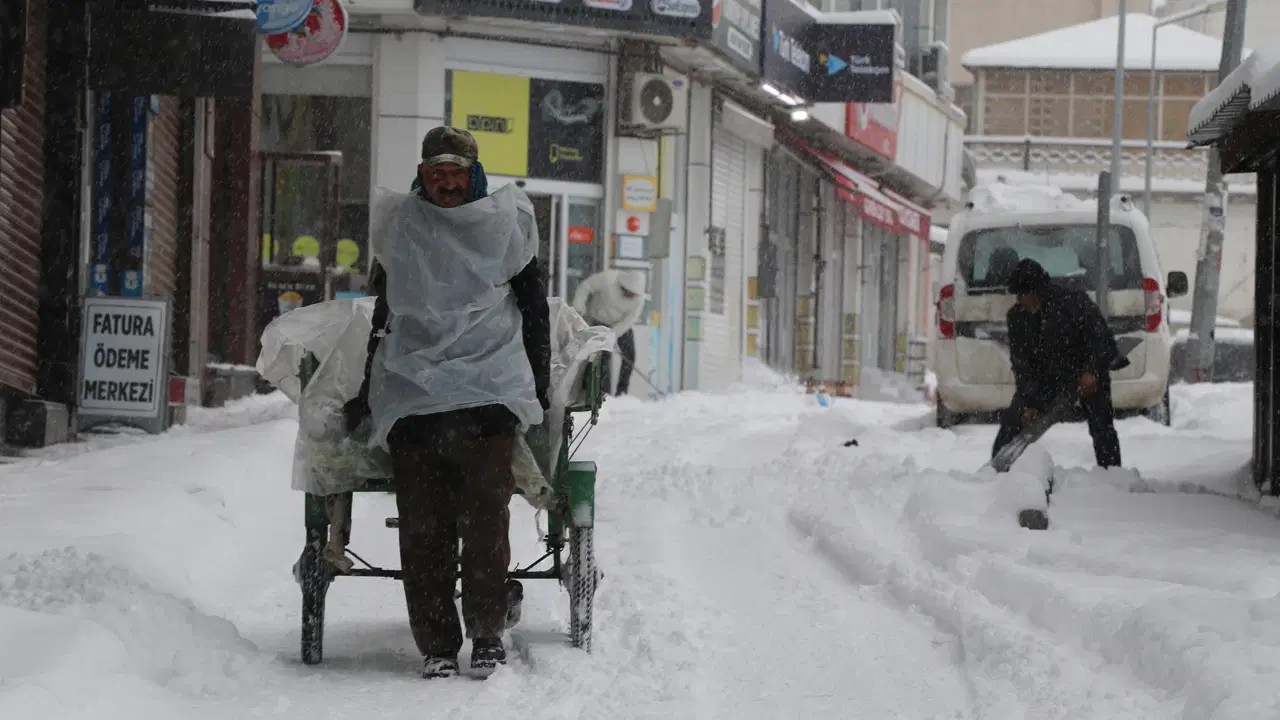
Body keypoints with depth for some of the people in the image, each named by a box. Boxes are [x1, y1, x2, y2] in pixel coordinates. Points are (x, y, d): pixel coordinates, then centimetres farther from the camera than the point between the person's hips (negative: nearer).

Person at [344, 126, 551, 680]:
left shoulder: (506, 224, 10)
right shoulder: (402, 230, 15)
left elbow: (535, 308, 15)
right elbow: (383, 317, 23)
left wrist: (540, 385, 11)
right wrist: (368, 392, 24)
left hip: (488, 392, -2)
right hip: (410, 397, 2)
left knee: (486, 519, -8)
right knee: (423, 528, -3)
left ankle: (487, 634, 2)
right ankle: (436, 645, 1)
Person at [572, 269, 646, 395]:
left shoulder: (638, 298, -24)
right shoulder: (608, 279, -32)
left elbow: (629, 320, -25)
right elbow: (585, 287, -23)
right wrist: (579, 308, -32)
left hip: (622, 324, 3)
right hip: (600, 320, -3)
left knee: (629, 356, -2)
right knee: (605, 355, -14)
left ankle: (621, 392, 13)